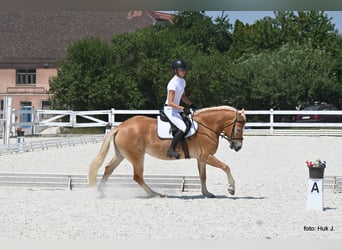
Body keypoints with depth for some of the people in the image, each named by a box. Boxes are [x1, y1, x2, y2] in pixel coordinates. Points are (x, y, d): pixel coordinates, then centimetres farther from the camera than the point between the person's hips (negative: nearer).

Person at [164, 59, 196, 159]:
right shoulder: (173, 83, -20)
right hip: (169, 109, -10)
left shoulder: (182, 81, 9)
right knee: (183, 127, -25)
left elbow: (183, 97, 22)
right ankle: (171, 150, -24)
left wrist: (191, 105, 8)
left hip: (176, 109, 10)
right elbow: (170, 102, -23)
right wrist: (183, 109, -30)